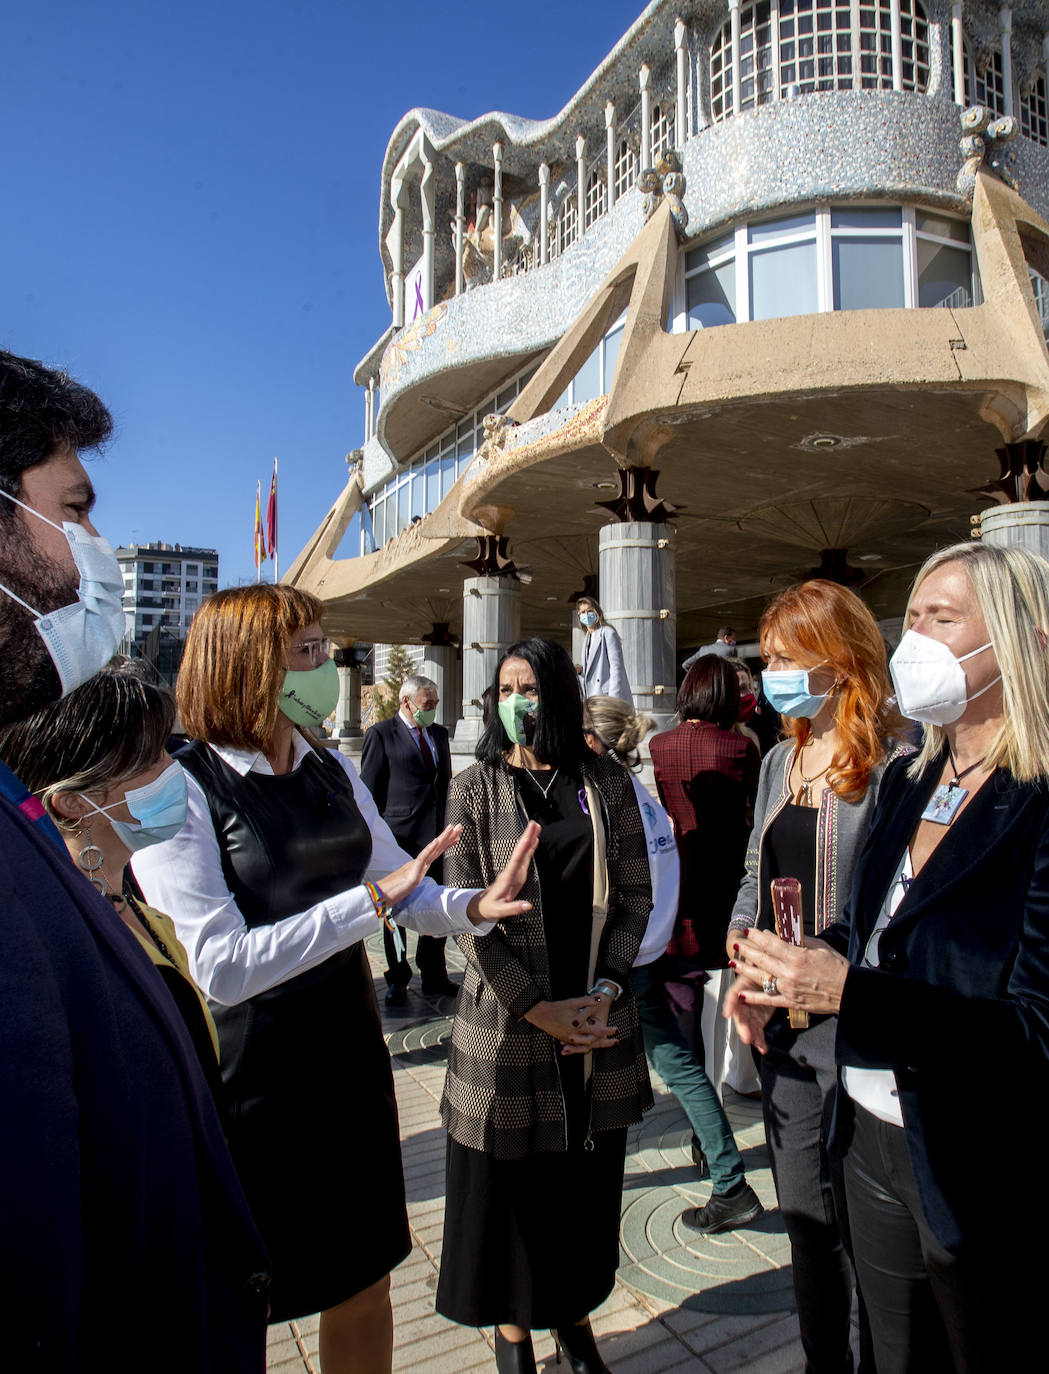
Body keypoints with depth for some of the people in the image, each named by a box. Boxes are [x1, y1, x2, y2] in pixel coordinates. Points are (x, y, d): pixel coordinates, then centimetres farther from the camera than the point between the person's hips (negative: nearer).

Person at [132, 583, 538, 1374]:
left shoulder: (333, 770, 3)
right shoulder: (179, 790, -18)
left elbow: (403, 886, 8)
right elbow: (221, 966, -25)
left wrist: (474, 906, -11)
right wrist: (371, 902, -26)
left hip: (349, 1055, 6)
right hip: (246, 1080, -5)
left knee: (366, 1278, 21)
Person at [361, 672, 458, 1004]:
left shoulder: (439, 734, 14)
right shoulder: (380, 734, -4)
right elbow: (370, 791, -5)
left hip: (437, 836, 5)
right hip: (398, 837, -5)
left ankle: (433, 977, 26)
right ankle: (397, 981, 24)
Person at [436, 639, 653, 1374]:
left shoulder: (606, 783, 1)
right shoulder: (475, 789, -4)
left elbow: (636, 893, 1)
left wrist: (605, 991, -10)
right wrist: (540, 1008, -13)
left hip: (598, 1017, 2)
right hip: (508, 1018, -2)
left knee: (589, 1175, 15)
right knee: (509, 1178, 11)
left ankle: (575, 1314, 40)